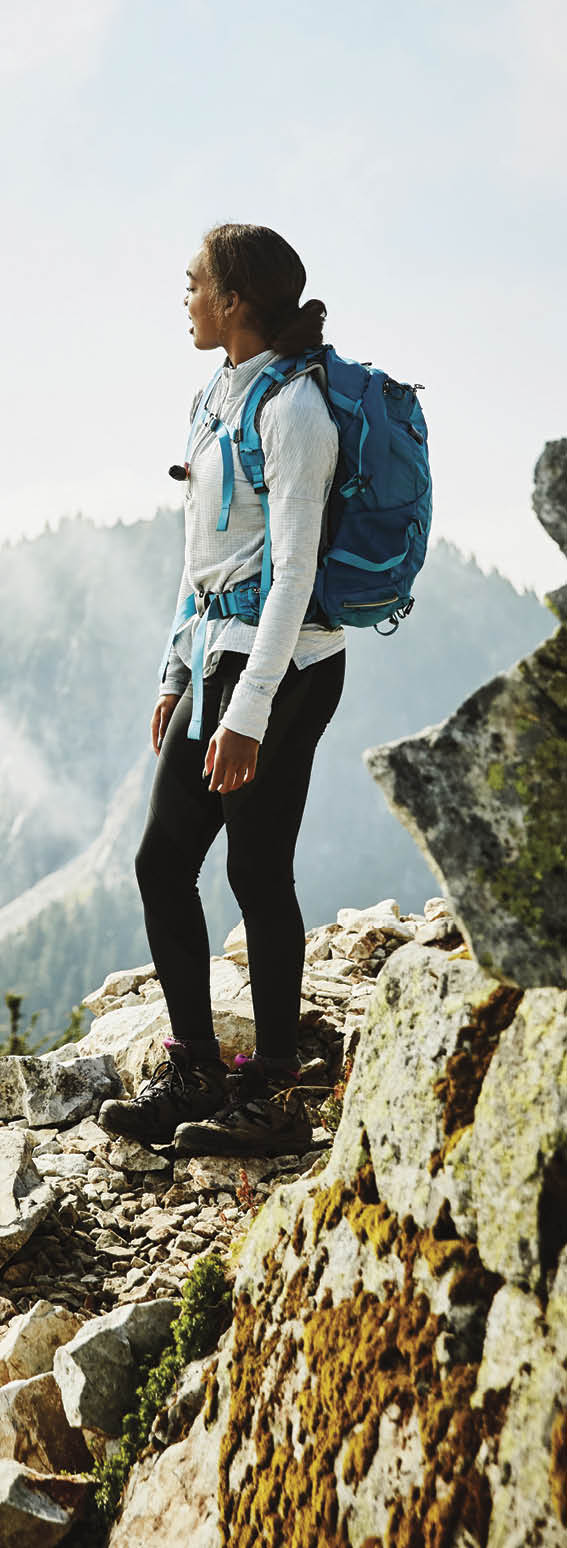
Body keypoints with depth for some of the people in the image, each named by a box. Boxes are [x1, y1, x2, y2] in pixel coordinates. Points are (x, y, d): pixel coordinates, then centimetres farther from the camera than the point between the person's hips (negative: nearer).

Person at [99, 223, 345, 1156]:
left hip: (282, 665, -9)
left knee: (257, 873, -2)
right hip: (220, 653, 9)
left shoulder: (293, 408, -14)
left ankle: (273, 1100, 13)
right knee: (163, 862, 9)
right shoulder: (226, 395, 14)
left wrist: (247, 713, -23)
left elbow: (293, 572, -20)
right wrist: (179, 674, 18)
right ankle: (193, 1076, 21)